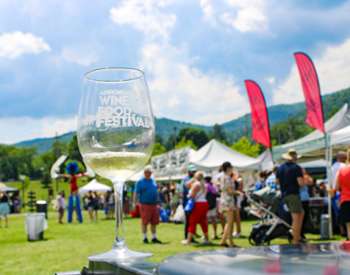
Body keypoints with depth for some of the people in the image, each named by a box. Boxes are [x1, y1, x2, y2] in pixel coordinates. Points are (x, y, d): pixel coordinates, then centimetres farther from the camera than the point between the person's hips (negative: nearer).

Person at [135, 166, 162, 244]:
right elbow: (137, 194, -4)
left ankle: (154, 238, 16)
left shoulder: (153, 181, 14)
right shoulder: (140, 182, -1)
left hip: (154, 205, 5)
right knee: (144, 222, -1)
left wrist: (157, 203, 16)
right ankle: (145, 238, 8)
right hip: (145, 205, -5)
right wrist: (140, 203, -13)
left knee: (154, 223, 8)